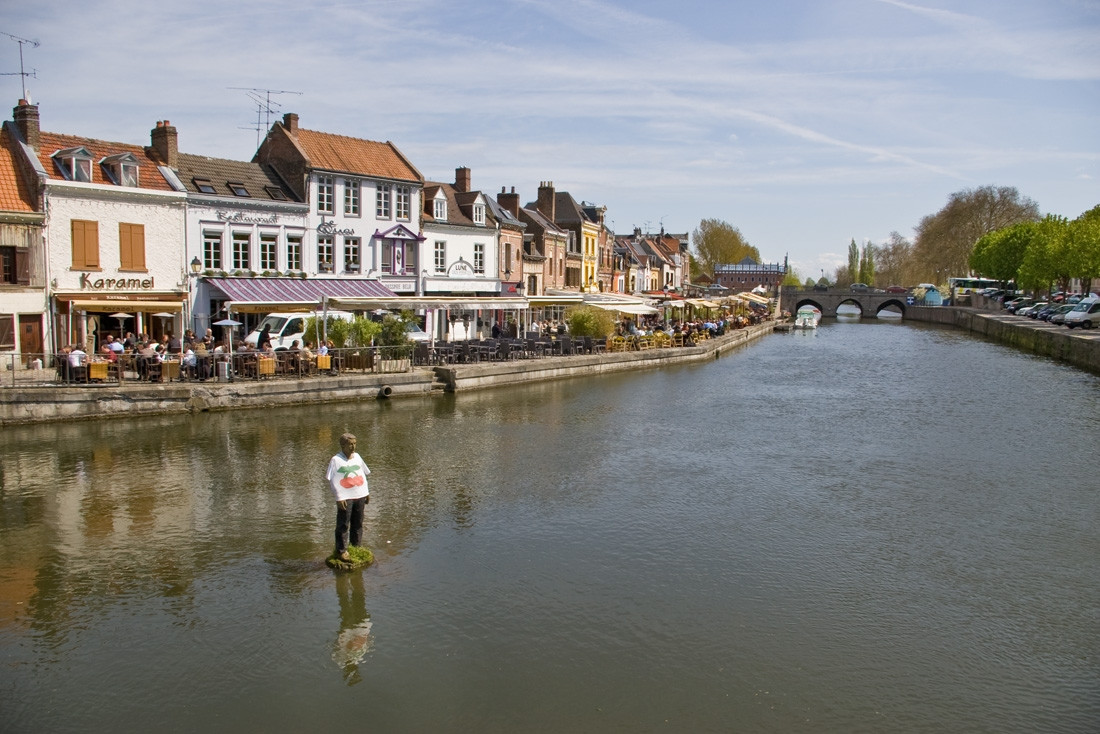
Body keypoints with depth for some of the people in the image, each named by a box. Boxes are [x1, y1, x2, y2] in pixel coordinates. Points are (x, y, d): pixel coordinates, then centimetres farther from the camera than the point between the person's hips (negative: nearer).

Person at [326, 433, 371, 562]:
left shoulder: (357, 457, 10)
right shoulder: (336, 460, -8)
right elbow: (331, 480, -10)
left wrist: (367, 492, 17)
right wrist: (339, 498, -14)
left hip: (360, 496, 6)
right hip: (345, 498, -6)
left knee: (358, 524, 13)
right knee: (343, 525, -1)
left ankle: (356, 547, 26)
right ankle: (341, 551, 7)